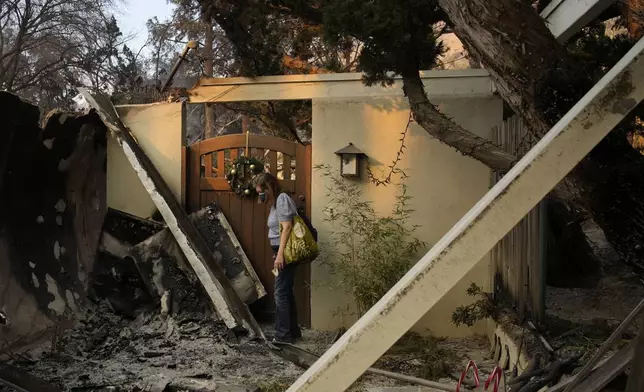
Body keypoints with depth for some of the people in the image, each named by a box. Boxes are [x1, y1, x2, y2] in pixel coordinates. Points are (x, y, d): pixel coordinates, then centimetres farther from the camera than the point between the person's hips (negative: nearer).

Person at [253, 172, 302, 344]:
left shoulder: (282, 198, -12)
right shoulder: (275, 202, 17)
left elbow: (287, 227, -19)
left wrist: (280, 254, -22)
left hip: (286, 252, -10)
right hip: (281, 252, 10)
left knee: (281, 293, -7)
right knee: (286, 292, 12)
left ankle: (283, 334, -2)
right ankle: (293, 331, 20)